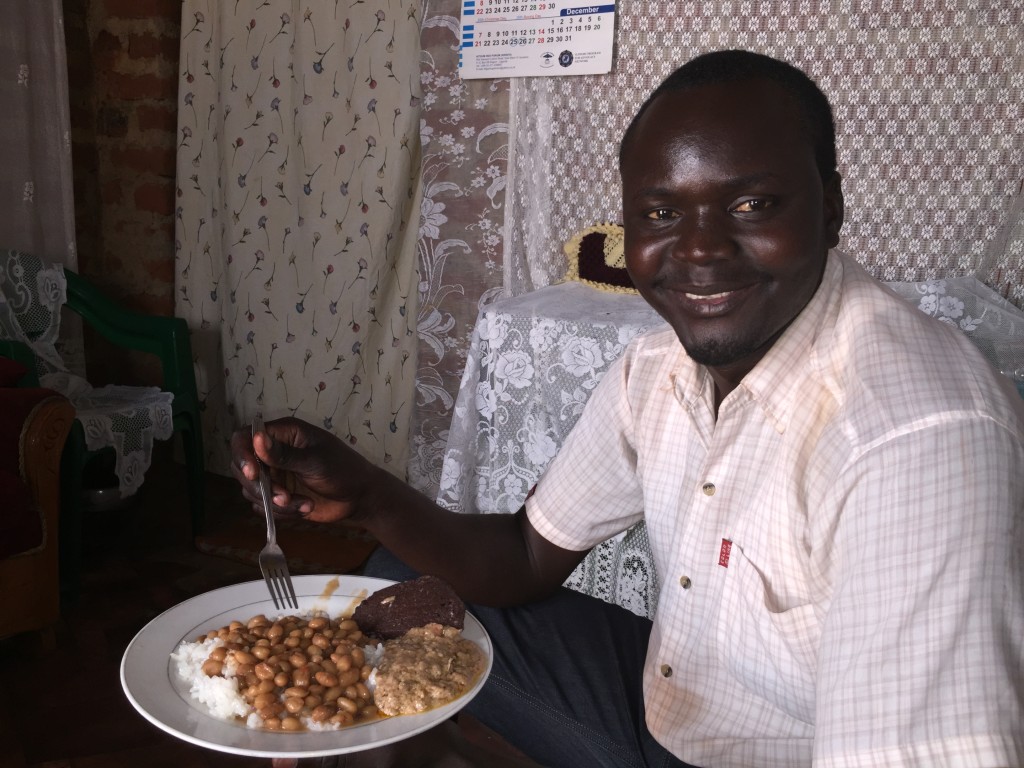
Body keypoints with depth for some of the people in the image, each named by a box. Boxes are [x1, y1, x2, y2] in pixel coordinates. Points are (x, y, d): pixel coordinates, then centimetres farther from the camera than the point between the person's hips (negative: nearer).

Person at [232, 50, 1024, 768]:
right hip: (660, 704, 7)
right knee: (406, 583, 5)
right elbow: (528, 559, 2)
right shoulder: (658, 368, -6)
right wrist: (366, 494, -17)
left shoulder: (925, 437, -31)